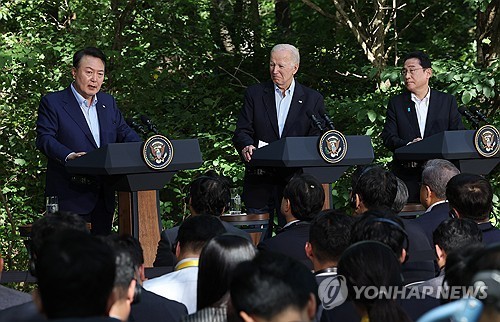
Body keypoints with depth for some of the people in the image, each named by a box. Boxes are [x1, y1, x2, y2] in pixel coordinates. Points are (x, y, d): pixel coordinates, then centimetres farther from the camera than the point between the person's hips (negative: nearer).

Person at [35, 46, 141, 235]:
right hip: (70, 196, -6)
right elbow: (44, 138, -11)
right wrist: (68, 155, -30)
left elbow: (125, 133, 16)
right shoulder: (52, 103, -2)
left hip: (103, 196, 6)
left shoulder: (108, 102, 17)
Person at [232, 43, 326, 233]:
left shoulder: (312, 99, 7)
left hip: (294, 180, -1)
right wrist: (246, 146, -21)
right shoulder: (255, 94, 8)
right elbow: (241, 132, 2)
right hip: (259, 181, 1)